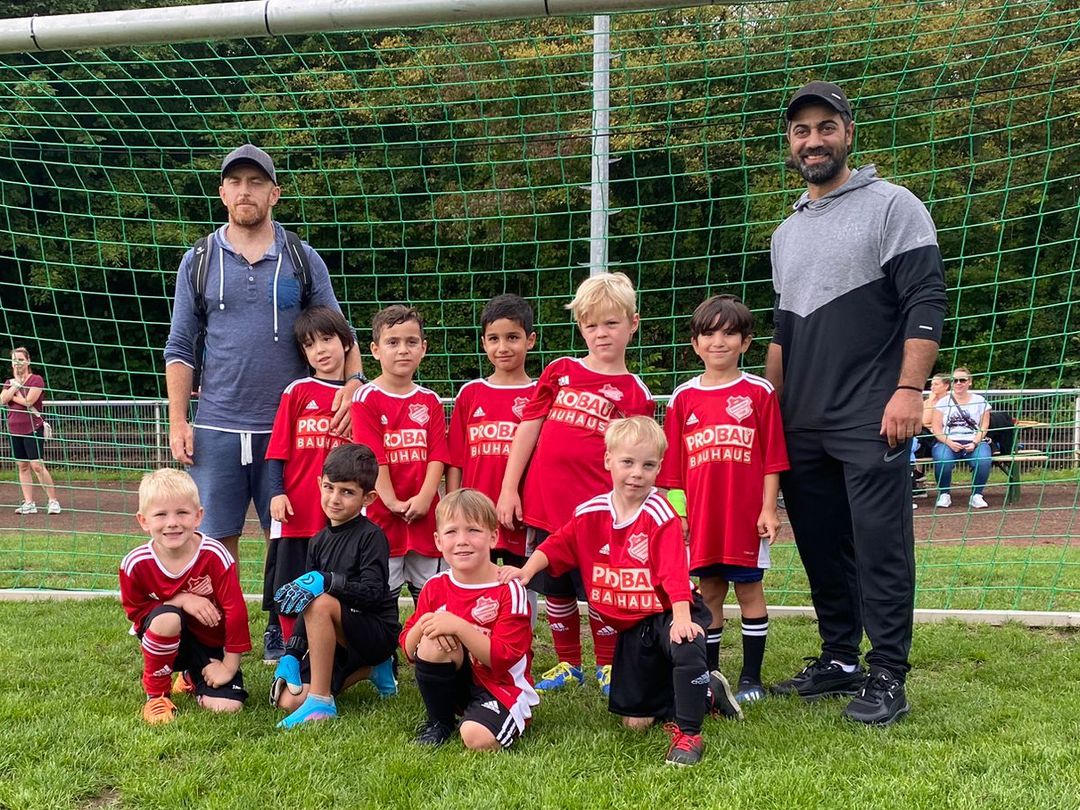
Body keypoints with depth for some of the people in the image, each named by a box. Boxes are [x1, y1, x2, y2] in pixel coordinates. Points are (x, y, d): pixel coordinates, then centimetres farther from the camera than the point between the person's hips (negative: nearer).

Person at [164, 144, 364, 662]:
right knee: (217, 541, 3)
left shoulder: (303, 260, 7)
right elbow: (179, 348, 8)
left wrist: (353, 380, -12)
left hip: (287, 427, 0)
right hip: (216, 429, 0)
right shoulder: (199, 261, 8)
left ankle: (280, 637, 21)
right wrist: (178, 421, 0)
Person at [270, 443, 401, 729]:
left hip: (377, 633, -7)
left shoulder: (371, 536, -11)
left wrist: (324, 581, -32)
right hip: (339, 641, 7)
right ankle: (365, 670, 15)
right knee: (289, 700, -8)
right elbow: (305, 608, 12)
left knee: (321, 604, -32)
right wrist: (291, 654, 3)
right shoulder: (319, 542, 9)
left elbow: (373, 592, -22)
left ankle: (321, 703, -24)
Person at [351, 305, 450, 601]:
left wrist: (424, 497, -13)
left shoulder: (430, 401, 8)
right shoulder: (366, 398, -4)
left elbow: (437, 454, 1)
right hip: (383, 514, -3)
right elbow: (372, 456, -10)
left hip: (424, 513, 4)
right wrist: (392, 502, -15)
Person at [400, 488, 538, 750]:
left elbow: (503, 659, -22)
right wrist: (424, 624, -21)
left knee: (478, 738, -33)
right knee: (434, 642, -24)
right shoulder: (435, 587, -1)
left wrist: (459, 627, -30)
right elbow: (409, 650, 0)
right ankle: (439, 721, -2)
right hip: (456, 684, 5)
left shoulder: (509, 590, -16)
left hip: (502, 686, -5)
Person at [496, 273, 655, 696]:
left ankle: (607, 666, 25)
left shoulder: (635, 393, 1)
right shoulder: (559, 372, 7)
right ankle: (568, 664, 30)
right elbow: (527, 430, 7)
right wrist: (509, 489, 2)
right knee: (555, 589, 13)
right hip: (545, 503, 3)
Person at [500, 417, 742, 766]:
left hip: (667, 612, -5)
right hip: (631, 626, 5)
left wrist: (681, 618, -39)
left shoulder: (661, 515, -19)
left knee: (686, 648, -41)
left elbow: (675, 572, -27)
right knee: (636, 720, 9)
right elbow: (557, 545, 6)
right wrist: (527, 570, -10)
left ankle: (688, 733, -19)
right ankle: (709, 692, 30)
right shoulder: (590, 513, -3)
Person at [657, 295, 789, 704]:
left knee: (750, 590, 6)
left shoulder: (759, 392, -1)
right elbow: (672, 465, 7)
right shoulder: (683, 398, 5)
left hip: (747, 514, -2)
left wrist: (769, 508, -6)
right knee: (709, 592, 11)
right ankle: (708, 675, 21)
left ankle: (751, 677, 17)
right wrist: (677, 512, 4)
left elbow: (772, 458, -2)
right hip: (701, 514, 2)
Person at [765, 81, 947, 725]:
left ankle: (888, 678, 6)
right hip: (802, 429, 7)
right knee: (822, 549, 11)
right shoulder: (787, 232, 18)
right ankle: (839, 661, 23)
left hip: (873, 423, -6)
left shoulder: (892, 206, -1)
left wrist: (910, 390, -17)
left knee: (881, 548, -4)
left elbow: (926, 305, -9)